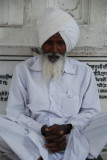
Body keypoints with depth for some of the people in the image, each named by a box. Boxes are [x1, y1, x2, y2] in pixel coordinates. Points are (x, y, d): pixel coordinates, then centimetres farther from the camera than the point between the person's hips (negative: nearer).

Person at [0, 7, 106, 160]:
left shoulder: (84, 72, 9)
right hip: (33, 139, 0)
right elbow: (14, 112, 3)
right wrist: (42, 130, -13)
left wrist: (67, 128, -12)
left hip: (73, 140, 1)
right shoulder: (23, 70, 8)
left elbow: (92, 112, 7)